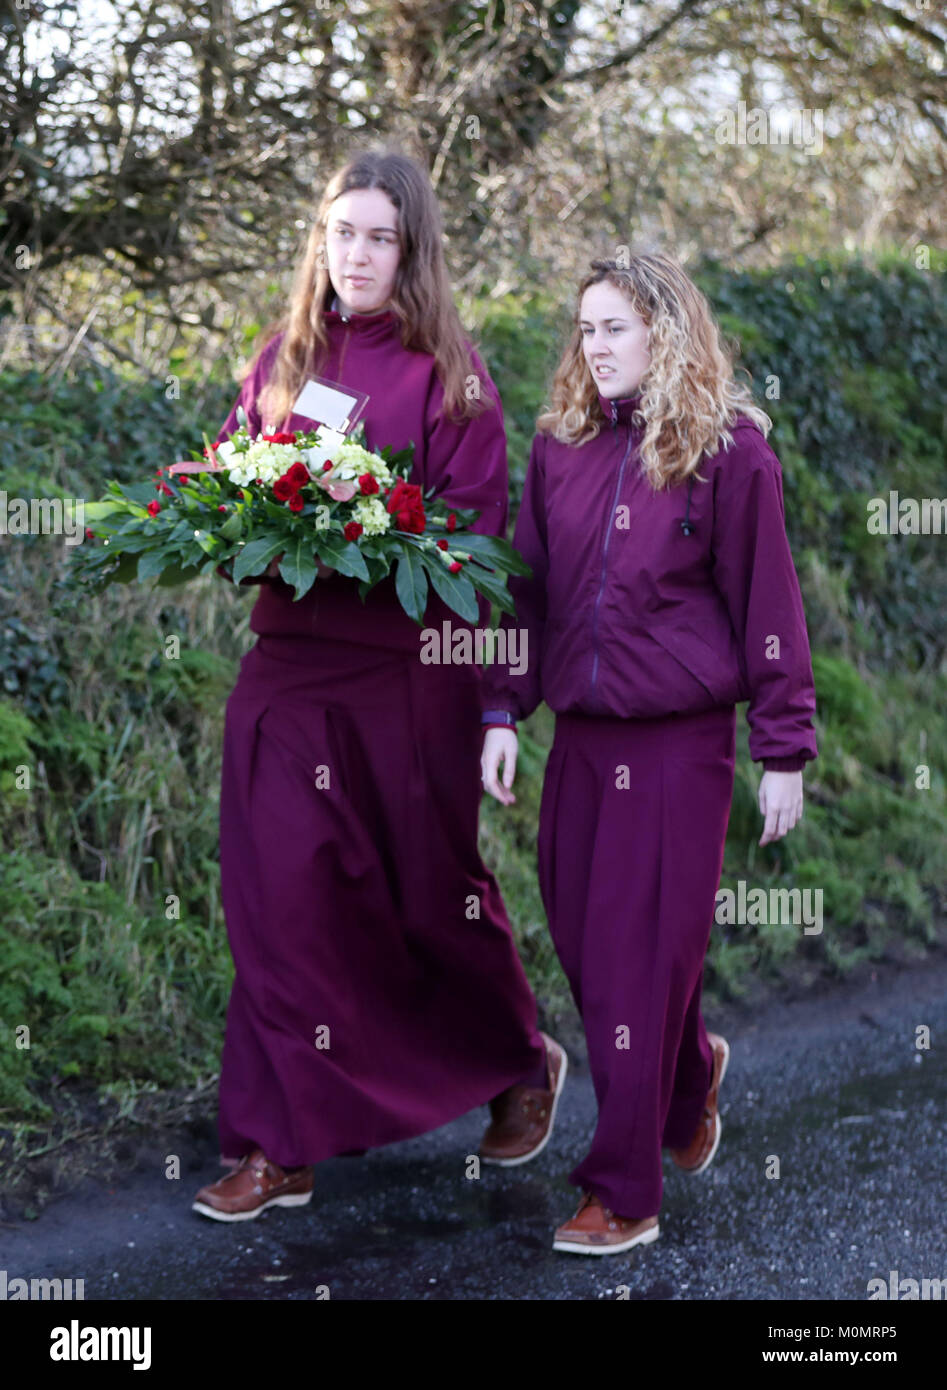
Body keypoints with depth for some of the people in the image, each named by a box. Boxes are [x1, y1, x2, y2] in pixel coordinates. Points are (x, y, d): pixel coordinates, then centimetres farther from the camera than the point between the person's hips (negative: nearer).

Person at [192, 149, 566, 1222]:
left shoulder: (447, 375, -3)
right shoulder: (282, 360, 11)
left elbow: (474, 532, -7)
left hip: (408, 668, -4)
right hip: (290, 660, 4)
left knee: (431, 891, 9)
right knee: (281, 894, -2)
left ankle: (522, 1062, 36)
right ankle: (277, 1144, 6)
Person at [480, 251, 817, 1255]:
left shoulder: (728, 452, -5)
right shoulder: (560, 446, 8)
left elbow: (766, 604, -4)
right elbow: (526, 587, 13)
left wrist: (784, 753, -4)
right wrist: (502, 712, 5)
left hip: (680, 745, -5)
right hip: (580, 737, 5)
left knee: (644, 957, -3)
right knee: (580, 942, 10)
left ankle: (623, 1191, 7)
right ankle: (690, 1073, 39)